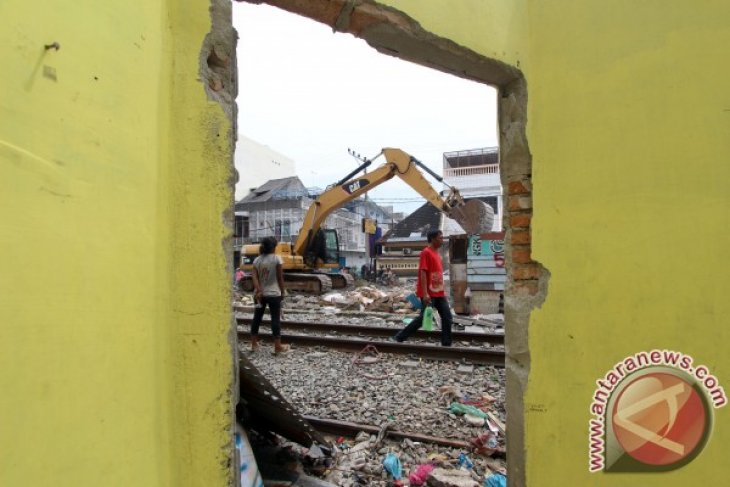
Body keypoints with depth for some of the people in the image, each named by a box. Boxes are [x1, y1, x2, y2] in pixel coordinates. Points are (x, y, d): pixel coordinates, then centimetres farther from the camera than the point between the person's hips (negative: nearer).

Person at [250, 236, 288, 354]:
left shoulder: (257, 260, 4)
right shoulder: (276, 258, -10)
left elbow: (254, 276, -8)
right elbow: (280, 278, -8)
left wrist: (258, 290, -14)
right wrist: (282, 292, 2)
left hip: (260, 293, 5)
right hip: (273, 294, -5)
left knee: (257, 317, 13)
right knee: (275, 318, 2)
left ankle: (254, 344, 21)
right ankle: (278, 346, 6)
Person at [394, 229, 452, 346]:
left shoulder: (437, 253, 16)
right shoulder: (426, 252, -13)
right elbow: (423, 273, -20)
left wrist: (442, 292, 19)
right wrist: (425, 293, -25)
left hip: (439, 293, 9)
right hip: (429, 294, -9)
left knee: (447, 317, 4)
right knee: (424, 317, -3)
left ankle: (446, 344, 11)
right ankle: (400, 337, 10)